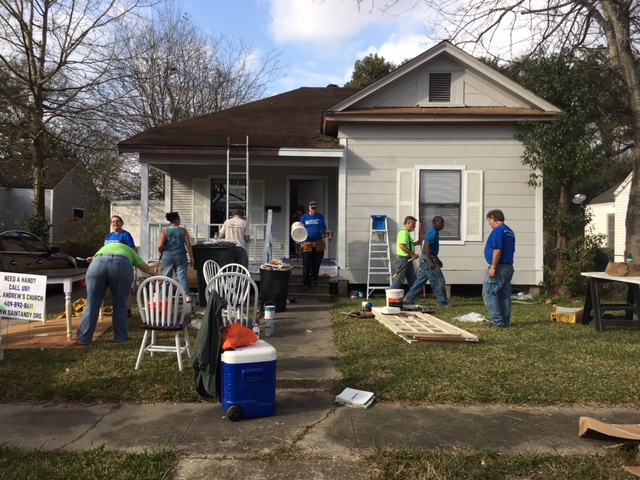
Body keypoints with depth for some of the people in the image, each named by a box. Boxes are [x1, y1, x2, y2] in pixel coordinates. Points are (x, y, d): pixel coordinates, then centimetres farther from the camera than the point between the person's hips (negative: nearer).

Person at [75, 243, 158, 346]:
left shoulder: (104, 248, 44)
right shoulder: (129, 251, 39)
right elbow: (147, 268, 40)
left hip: (98, 264, 1)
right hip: (121, 265, -1)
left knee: (92, 305, 8)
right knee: (120, 305, 14)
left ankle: (83, 339, 12)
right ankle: (121, 337, 20)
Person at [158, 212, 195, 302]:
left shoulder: (165, 231, -2)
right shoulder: (183, 230, -2)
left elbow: (160, 246, -10)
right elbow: (188, 245, -4)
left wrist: (161, 253, 11)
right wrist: (191, 259, 1)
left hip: (167, 256, 1)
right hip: (180, 256, -1)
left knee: (166, 277, 10)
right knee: (182, 275, -1)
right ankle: (187, 295, -11)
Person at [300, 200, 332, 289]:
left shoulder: (321, 217, 10)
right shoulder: (304, 217, 8)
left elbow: (324, 228, 17)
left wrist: (328, 233, -2)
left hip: (319, 244, 2)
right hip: (307, 244, -1)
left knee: (317, 264, 7)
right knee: (306, 265, -4)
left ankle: (314, 279, 25)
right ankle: (306, 283, 1)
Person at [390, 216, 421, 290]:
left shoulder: (407, 233, 16)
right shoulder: (403, 232, -17)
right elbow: (402, 246, -29)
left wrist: (416, 243, 13)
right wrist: (412, 254, -23)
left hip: (408, 259, 10)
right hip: (402, 258, -10)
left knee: (412, 279, 12)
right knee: (399, 279, -5)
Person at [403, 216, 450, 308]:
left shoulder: (434, 232, 18)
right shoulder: (433, 233, -14)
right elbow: (427, 247, -24)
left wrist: (438, 260, 25)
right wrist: (432, 262, -26)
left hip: (425, 259, 10)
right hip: (428, 259, -10)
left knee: (420, 281, 10)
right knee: (439, 281, -3)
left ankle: (408, 300, 11)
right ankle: (442, 302, 5)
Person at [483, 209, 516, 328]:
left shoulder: (498, 230, -12)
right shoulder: (510, 231, 17)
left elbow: (497, 250, -20)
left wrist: (493, 267, -20)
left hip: (499, 267, -9)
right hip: (508, 267, 10)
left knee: (488, 293, -5)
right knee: (505, 295, 10)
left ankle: (498, 321, -9)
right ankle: (505, 321, 12)